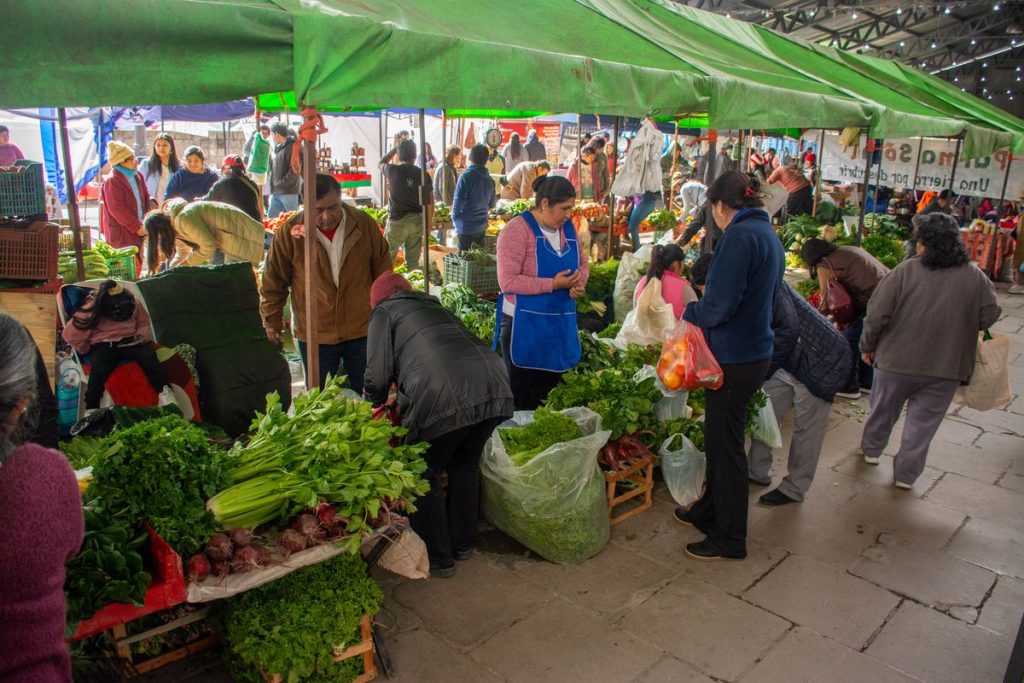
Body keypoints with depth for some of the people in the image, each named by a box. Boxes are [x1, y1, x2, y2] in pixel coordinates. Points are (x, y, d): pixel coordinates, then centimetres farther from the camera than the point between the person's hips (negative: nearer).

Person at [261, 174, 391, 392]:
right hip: (314, 336, -1)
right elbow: (273, 284, 1)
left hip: (363, 332, 1)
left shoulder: (364, 224, -5)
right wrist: (272, 324, 2)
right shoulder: (290, 233, -9)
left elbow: (383, 271, 7)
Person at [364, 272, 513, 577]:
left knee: (426, 476, 14)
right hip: (496, 386, 7)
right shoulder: (434, 305, 33)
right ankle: (463, 544, 38)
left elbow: (377, 376, 7)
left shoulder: (385, 312, 16)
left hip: (443, 397, -6)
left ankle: (438, 558, 23)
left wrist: (373, 404, 29)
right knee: (465, 466, 26)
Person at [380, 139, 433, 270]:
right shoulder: (422, 174, -2)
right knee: (413, 261, 11)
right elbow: (430, 202, 1)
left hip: (397, 221, -3)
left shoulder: (393, 170, -8)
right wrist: (428, 224, 10)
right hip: (417, 221, 3)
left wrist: (396, 148, 19)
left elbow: (381, 163, 17)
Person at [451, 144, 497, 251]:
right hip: (482, 226, 6)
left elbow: (458, 202, -14)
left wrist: (455, 218, 3)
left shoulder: (466, 176, -14)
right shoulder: (489, 179, 3)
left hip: (466, 227, -6)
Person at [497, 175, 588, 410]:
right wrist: (553, 284, -22)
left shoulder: (567, 227, 7)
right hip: (524, 325, -6)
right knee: (522, 396, 6)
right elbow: (508, 281, -21)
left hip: (561, 324, 7)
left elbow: (582, 263, 20)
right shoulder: (518, 229, -14)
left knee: (549, 394, 15)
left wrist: (579, 282, -4)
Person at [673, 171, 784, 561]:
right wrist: (706, 303, 18)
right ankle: (708, 511, 38)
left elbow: (719, 305, -24)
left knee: (726, 443, 3)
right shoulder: (768, 234, 13)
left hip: (735, 357, -10)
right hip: (756, 349, 10)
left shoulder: (739, 236, -18)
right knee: (719, 436, 21)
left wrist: (690, 312, -5)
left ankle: (730, 539, 16)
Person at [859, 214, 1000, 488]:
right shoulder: (976, 277, -7)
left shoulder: (905, 271, -14)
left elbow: (877, 315, -14)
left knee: (883, 410, 21)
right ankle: (906, 474, 22)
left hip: (897, 361, -1)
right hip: (947, 366, 1)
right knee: (923, 422, 14)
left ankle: (872, 449, 42)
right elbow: (989, 316, -2)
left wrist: (868, 345, 1)